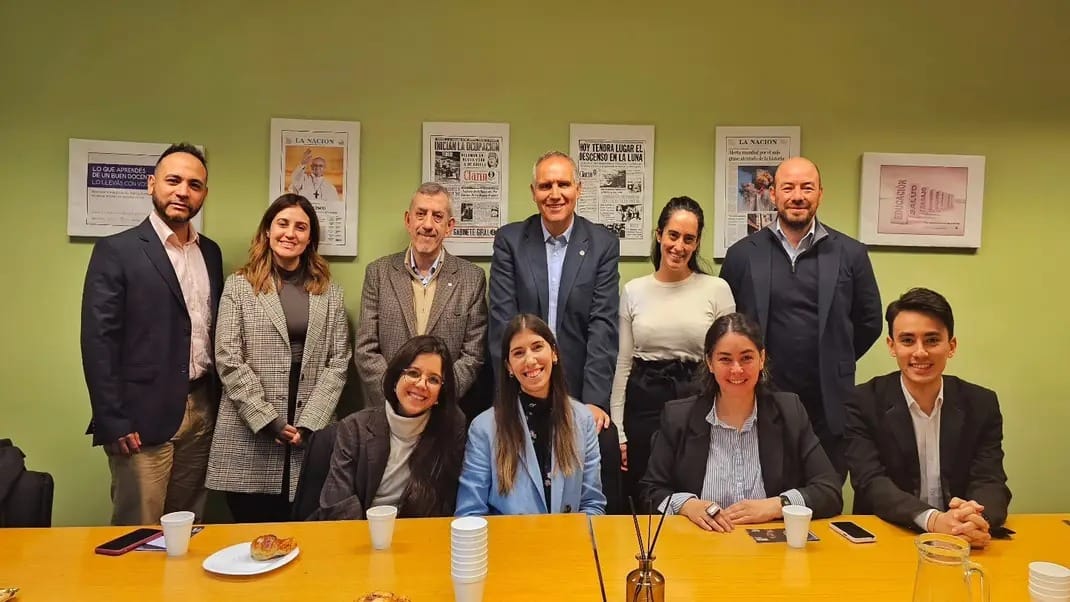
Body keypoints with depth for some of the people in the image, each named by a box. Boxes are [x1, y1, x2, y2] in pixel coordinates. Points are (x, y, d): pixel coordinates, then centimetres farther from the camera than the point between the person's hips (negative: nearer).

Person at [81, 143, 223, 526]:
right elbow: (97, 340, -10)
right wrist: (113, 421, -14)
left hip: (202, 411, 5)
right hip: (143, 416, -5)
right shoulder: (116, 251, -6)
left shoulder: (210, 252, 11)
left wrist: (219, 402, 10)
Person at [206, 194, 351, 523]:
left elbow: (338, 362, 3)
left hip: (311, 433, 2)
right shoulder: (239, 285, 3)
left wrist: (309, 423, -7)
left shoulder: (329, 291, 9)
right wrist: (268, 421, -10)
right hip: (250, 435, -1)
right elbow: (228, 360, -4)